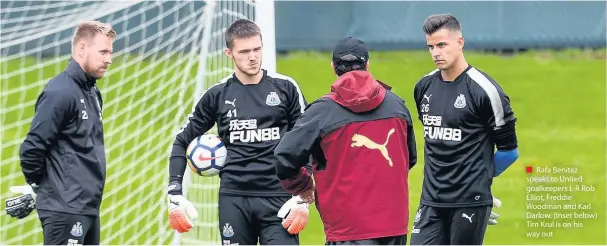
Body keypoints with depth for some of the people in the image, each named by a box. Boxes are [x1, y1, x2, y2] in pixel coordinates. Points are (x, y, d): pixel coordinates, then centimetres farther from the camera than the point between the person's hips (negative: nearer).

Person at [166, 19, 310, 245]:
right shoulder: (218, 95, 7)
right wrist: (175, 194, 3)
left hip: (277, 198, -2)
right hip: (233, 199, 2)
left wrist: (302, 199, -3)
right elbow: (182, 142, 14)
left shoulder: (286, 88, 3)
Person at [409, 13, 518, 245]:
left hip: (470, 202, -5)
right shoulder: (424, 87, 8)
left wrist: (480, 175, 9)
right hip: (431, 200, 5)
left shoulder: (483, 89, -10)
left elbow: (509, 150, -3)